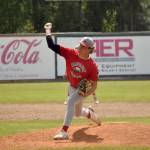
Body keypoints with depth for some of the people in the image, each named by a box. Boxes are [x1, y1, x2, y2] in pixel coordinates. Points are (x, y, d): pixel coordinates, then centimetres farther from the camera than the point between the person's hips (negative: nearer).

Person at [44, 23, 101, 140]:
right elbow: (52, 46, -23)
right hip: (72, 87, 5)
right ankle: (90, 113, 59)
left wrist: (87, 94, -33)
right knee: (77, 113, 22)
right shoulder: (71, 53, -18)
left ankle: (64, 132, -38)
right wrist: (48, 31, -31)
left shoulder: (92, 65, -25)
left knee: (71, 102, -33)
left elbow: (94, 85, -16)